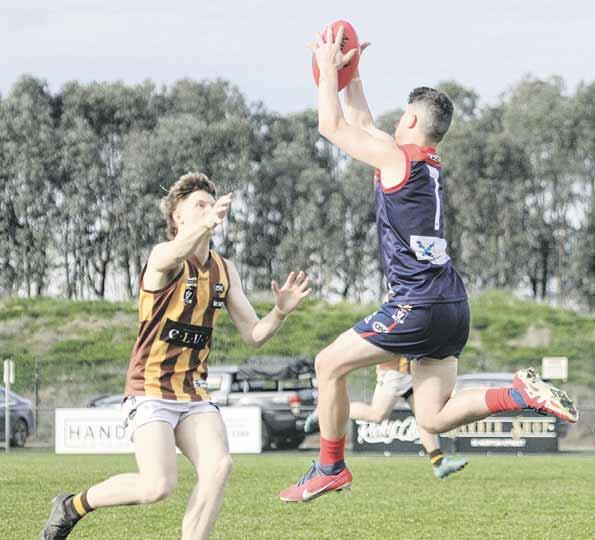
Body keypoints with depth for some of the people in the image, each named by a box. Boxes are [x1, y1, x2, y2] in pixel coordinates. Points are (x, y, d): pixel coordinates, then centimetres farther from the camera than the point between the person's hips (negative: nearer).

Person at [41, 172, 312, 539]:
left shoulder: (225, 271, 10)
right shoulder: (163, 256, -10)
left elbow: (254, 335, 11)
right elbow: (171, 258, -37)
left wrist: (281, 311, -12)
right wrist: (205, 224, -59)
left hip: (195, 395, 6)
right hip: (151, 390, -6)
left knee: (219, 465, -20)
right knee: (159, 486, -18)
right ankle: (73, 506, 8)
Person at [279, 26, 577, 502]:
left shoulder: (398, 156, -7)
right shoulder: (431, 164, 19)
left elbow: (332, 127, 2)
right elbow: (361, 125, 32)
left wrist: (329, 70, 12)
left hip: (418, 304, -9)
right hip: (451, 305, 9)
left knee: (330, 364, 4)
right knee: (433, 418, 7)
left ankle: (331, 468, 8)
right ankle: (523, 394, -8)